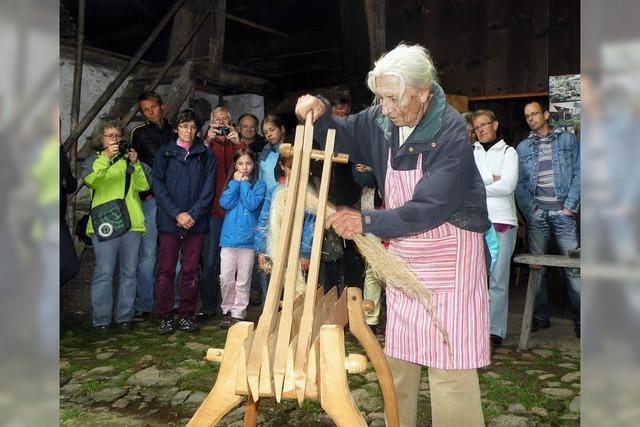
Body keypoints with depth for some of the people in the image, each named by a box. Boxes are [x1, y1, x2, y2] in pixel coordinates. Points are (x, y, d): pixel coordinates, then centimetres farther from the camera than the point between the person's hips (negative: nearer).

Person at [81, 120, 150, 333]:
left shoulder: (129, 160, 18)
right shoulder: (94, 160, 13)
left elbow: (143, 185, 2)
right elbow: (90, 179, -11)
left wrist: (135, 164, -12)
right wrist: (106, 157, -21)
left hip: (132, 223, 3)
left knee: (129, 272, 5)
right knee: (103, 273, -4)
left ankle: (125, 316, 15)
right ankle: (101, 319, 5)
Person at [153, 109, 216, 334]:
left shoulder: (206, 155, 9)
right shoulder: (164, 153, 7)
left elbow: (208, 190, 3)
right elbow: (158, 187, -1)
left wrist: (193, 214, -9)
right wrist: (177, 214, -11)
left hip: (196, 222, 1)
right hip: (169, 221, -1)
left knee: (191, 270, 4)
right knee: (166, 269, 1)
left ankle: (187, 315, 14)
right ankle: (165, 316, 10)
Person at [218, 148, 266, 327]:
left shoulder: (259, 185, 4)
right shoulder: (231, 183, 11)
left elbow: (253, 204, -13)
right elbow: (225, 203, -5)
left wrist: (244, 183, -6)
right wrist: (236, 183, -5)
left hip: (248, 239, -2)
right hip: (229, 237, 2)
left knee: (243, 280, 3)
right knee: (226, 278, 2)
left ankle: (238, 314, 13)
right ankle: (228, 310, 18)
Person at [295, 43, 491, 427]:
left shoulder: (451, 132, -19)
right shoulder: (382, 121, -1)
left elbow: (429, 208, -26)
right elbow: (342, 137, 16)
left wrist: (368, 222, -33)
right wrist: (320, 112, -4)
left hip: (449, 256, -6)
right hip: (403, 254, 6)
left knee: (450, 364, -4)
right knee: (398, 357, 13)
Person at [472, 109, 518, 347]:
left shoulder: (508, 152, 9)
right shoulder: (469, 153, 17)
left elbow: (508, 185, -6)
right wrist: (491, 179, -5)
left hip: (502, 221, -2)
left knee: (498, 279, -3)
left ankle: (496, 330, 4)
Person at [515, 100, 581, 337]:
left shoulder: (568, 139, 8)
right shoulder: (523, 147, 14)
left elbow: (577, 174, 2)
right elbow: (519, 183, 9)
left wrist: (570, 206, -8)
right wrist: (529, 210, -4)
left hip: (562, 211, -2)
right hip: (535, 214, 2)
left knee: (573, 267, -4)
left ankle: (580, 319, 4)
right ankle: (540, 317, 13)